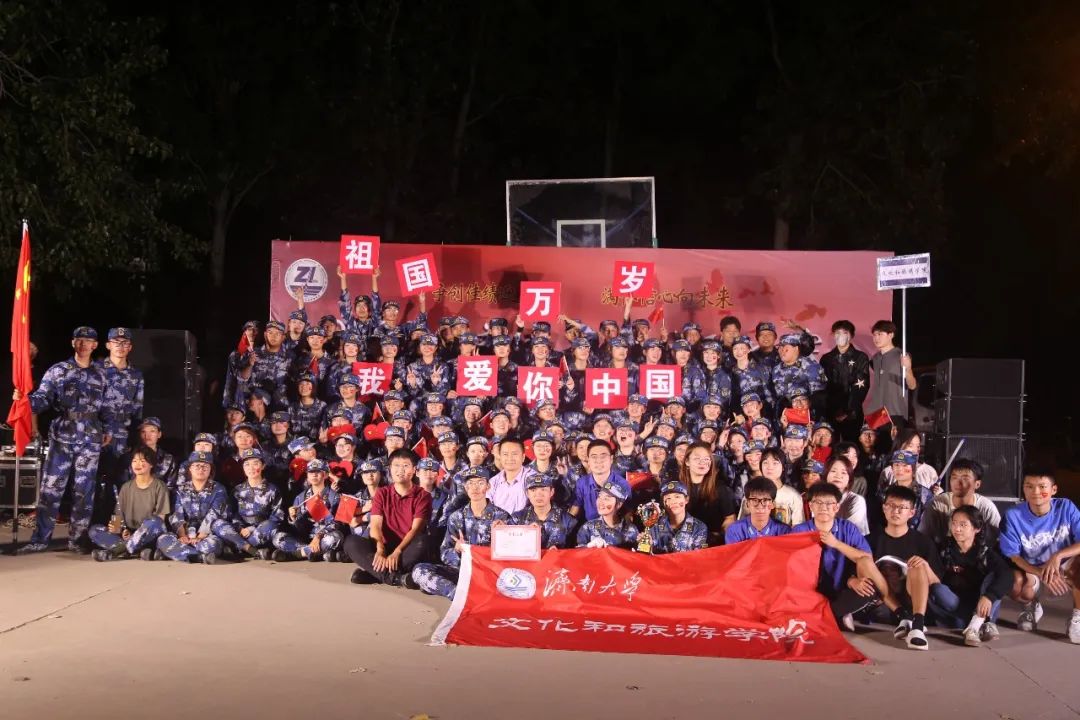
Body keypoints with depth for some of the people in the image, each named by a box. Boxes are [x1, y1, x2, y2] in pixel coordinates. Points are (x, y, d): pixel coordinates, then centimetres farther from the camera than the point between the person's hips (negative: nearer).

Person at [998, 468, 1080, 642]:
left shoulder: (1066, 507, -16)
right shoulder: (1013, 515, -19)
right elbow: (1012, 555, -18)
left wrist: (1058, 556, -38)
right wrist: (1041, 573, -33)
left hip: (1063, 567, 1)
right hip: (1030, 569, 0)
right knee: (1016, 586, -33)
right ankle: (1031, 607, 7)